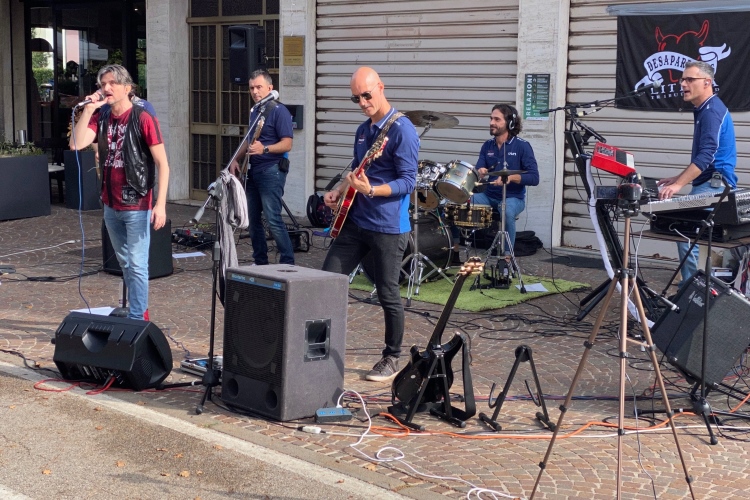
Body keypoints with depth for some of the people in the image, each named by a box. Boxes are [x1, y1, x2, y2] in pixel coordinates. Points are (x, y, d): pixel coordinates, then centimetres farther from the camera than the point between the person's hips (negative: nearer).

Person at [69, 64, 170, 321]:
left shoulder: (143, 119, -11)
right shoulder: (101, 117, 6)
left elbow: (162, 164, -12)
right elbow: (77, 144, -8)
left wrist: (160, 204, -18)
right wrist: (88, 109, -12)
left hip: (137, 205, -7)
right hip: (110, 204, 7)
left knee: (137, 265, -5)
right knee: (124, 263, 15)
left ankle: (137, 319, 1)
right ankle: (140, 310, 27)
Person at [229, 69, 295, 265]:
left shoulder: (279, 111, -11)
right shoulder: (254, 111, 15)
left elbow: (287, 144, -17)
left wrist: (264, 149, -30)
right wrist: (236, 159, 14)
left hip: (271, 171, -9)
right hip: (252, 170, 9)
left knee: (273, 219, -14)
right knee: (253, 218, 11)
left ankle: (288, 264, -9)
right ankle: (260, 262, 20)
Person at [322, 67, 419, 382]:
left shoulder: (402, 130, -13)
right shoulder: (363, 129, 13)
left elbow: (408, 182, -16)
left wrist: (370, 190, -30)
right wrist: (339, 191, 7)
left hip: (388, 226, -8)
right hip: (355, 220, 8)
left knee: (388, 294, 1)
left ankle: (391, 359, 16)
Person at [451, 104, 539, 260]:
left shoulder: (522, 146, -9)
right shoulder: (487, 146, 6)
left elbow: (534, 178, -14)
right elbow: (478, 172, 3)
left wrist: (510, 177, -28)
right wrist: (479, 173, -22)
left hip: (513, 198, -5)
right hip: (488, 195, 5)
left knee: (507, 211, -38)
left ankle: (507, 257, -25)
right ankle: (455, 251, 0)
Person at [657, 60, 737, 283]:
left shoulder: (712, 111, -14)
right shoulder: (704, 110, 19)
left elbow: (706, 156, -25)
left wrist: (678, 185, -31)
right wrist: (678, 179, 19)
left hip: (714, 186, -10)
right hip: (711, 184, 10)